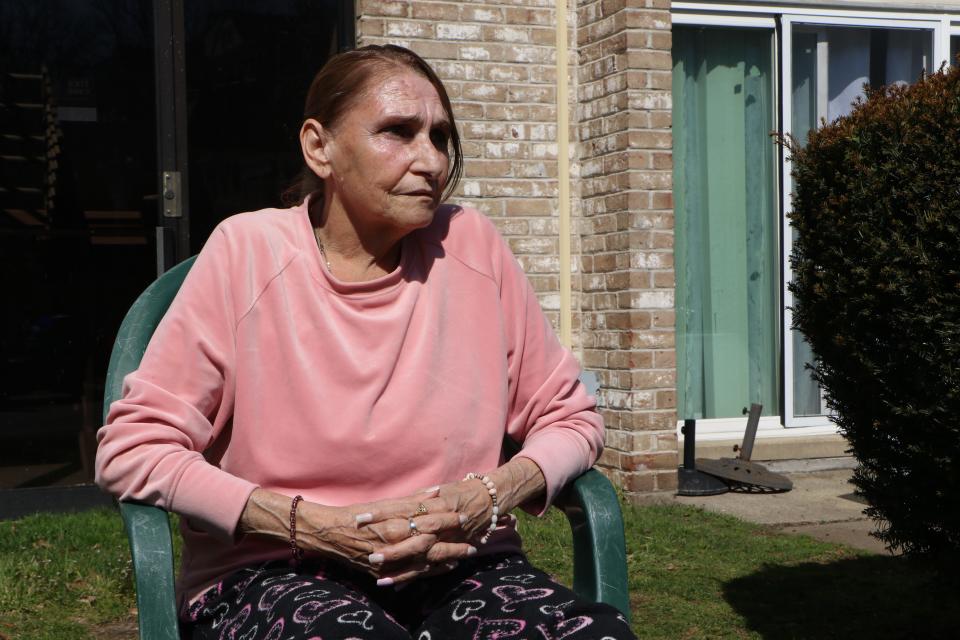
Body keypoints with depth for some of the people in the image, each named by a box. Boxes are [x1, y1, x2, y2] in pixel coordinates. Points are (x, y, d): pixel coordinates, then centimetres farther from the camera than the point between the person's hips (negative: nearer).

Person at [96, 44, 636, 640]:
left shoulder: (470, 245, 3)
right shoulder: (246, 251, -5)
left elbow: (569, 417, 11)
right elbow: (131, 449, -6)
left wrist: (491, 497, -10)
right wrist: (319, 527, -14)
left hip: (458, 566, 3)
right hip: (274, 575, -3)